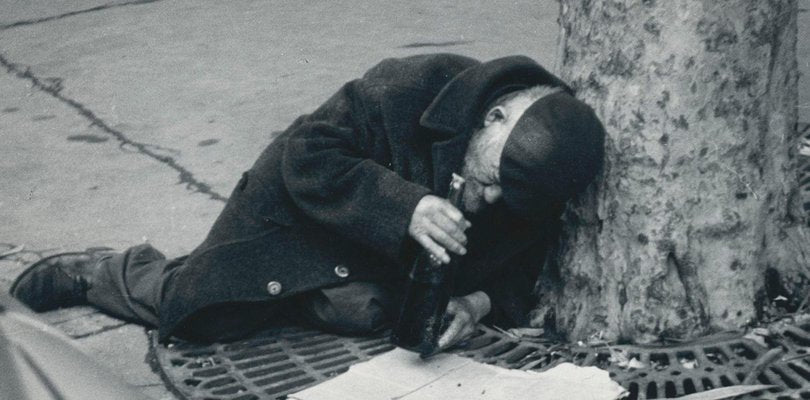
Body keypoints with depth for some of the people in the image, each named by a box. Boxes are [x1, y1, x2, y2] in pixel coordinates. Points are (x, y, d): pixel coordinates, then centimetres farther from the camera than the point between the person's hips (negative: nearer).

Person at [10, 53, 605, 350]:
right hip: (304, 206, -4)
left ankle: (287, 293, 12)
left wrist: (480, 302, -27)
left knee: (364, 310, -25)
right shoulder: (410, 87, -35)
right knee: (204, 312, -13)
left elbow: (518, 270, -4)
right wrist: (405, 206, -42)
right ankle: (85, 273, 18)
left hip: (388, 258, 5)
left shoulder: (542, 186, -18)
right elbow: (309, 156, -29)